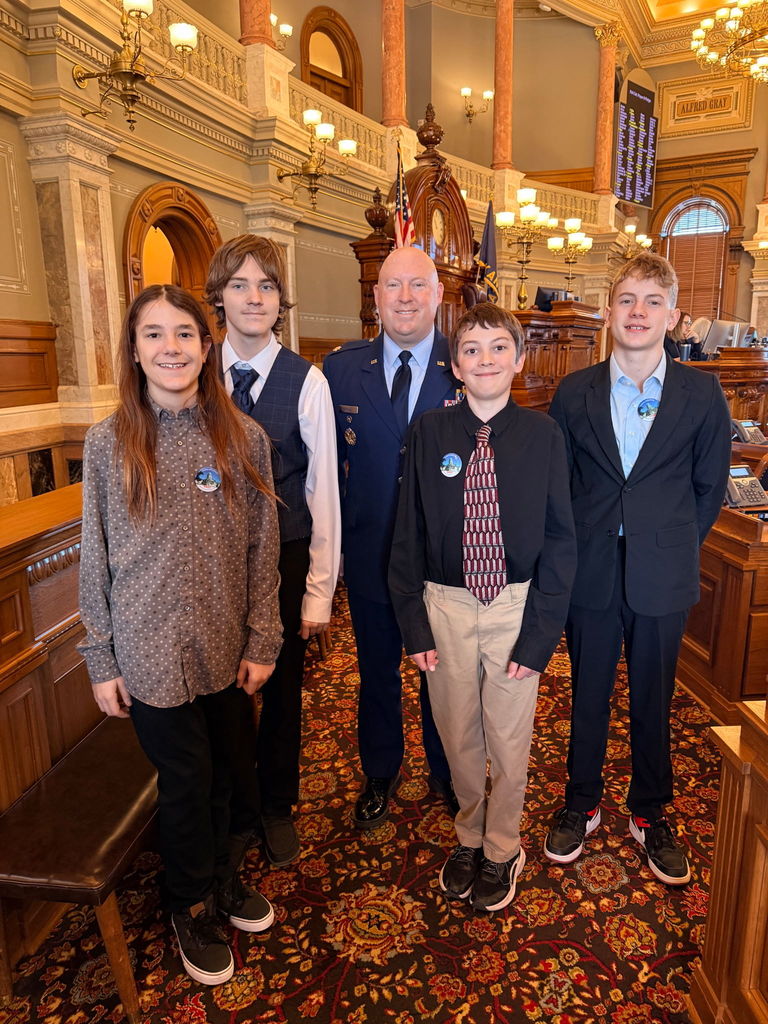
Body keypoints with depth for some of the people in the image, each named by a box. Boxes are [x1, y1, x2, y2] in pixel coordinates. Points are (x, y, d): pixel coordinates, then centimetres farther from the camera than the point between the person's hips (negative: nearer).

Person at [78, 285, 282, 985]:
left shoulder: (243, 439, -4)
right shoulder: (110, 442, -6)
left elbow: (262, 549, -1)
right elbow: (96, 559, -2)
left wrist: (262, 642, -2)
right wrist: (103, 661, 0)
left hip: (227, 648, 2)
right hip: (151, 653, -1)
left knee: (221, 771, 19)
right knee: (185, 781, 13)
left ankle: (222, 875, 49)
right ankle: (192, 906, 41)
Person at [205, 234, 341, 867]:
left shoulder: (306, 381, -10)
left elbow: (323, 491, -8)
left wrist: (319, 590, -7)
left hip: (285, 556, -2)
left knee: (283, 688, 15)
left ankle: (277, 807, 41)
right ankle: (237, 806, 43)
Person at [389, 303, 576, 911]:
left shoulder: (543, 434, -7)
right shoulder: (430, 432, -5)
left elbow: (560, 540, -5)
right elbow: (409, 532, -1)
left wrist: (539, 633, -9)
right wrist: (415, 624, -3)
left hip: (515, 605, -1)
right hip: (446, 606, 1)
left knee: (509, 741, 14)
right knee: (458, 736, 17)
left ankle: (502, 850, 40)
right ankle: (470, 835, 44)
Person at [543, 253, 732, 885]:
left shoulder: (701, 394, -2)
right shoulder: (575, 392, 0)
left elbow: (710, 486, 4)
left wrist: (673, 545, 3)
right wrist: (575, 548, 2)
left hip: (663, 578, 0)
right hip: (591, 573, 1)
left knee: (653, 701, 15)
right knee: (588, 696, 14)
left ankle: (651, 814, 36)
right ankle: (581, 805, 35)